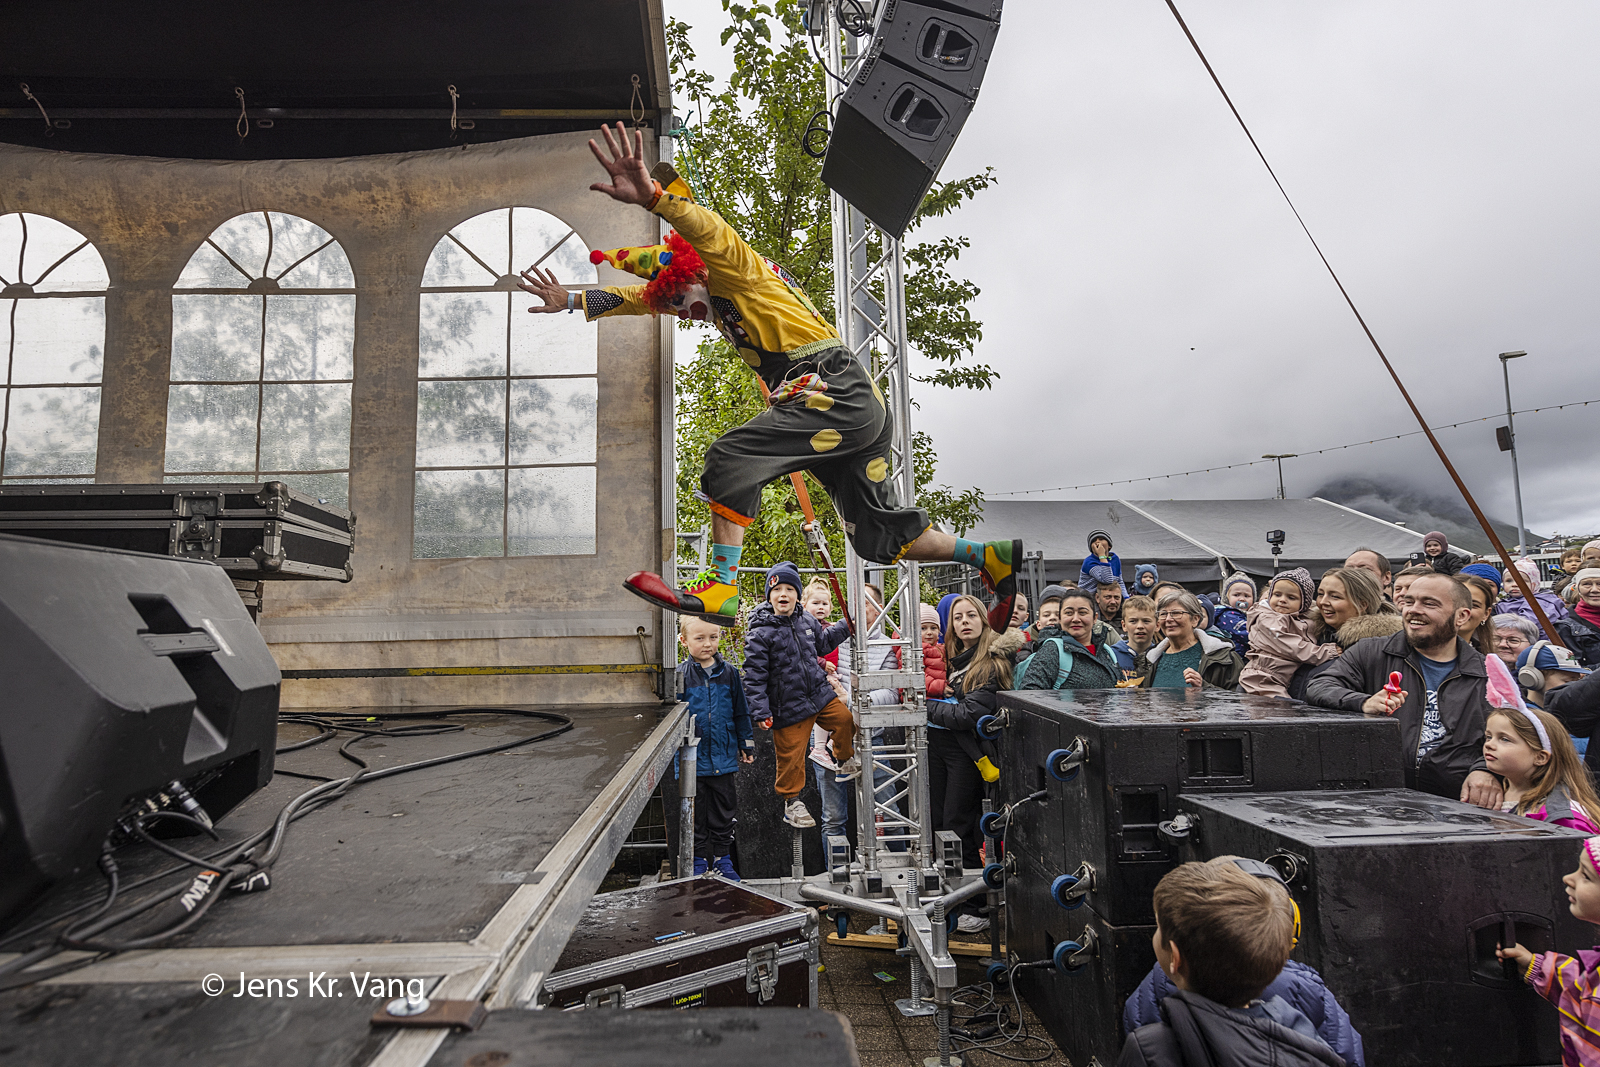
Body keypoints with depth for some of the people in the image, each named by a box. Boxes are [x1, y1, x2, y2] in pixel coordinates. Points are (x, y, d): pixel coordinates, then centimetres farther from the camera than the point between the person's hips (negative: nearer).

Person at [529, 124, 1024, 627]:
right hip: (861, 413, 10)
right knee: (880, 537, 11)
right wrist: (573, 301, 21)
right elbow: (644, 297, 28)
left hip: (838, 394, -10)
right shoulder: (713, 298, 24)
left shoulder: (736, 270, -1)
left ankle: (721, 589, -19)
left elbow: (707, 230, -23)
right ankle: (993, 558, 15)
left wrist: (650, 196, -40)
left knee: (732, 455, -17)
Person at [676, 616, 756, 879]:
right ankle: (699, 859, 25)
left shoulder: (729, 672, 0)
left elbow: (741, 712, 8)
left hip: (723, 755, 2)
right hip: (692, 756, -2)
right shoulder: (680, 675, -6)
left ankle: (722, 857, 27)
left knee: (724, 808, 12)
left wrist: (746, 745, 9)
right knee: (695, 810, 10)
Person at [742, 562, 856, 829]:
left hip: (820, 694, 5)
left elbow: (822, 642, 25)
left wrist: (845, 626, 18)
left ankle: (846, 761, 37)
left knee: (844, 719, 7)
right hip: (788, 706, -5)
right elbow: (754, 676, -15)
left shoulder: (806, 622, 2)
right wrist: (761, 712, -19)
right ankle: (792, 802, 25)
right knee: (791, 754, 3)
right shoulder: (760, 633, -16)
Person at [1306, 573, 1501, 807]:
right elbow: (1319, 687, 3)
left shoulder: (1488, 674, 14)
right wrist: (1364, 702, -17)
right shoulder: (1371, 654, 11)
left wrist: (1486, 770, -12)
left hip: (1453, 804, 2)